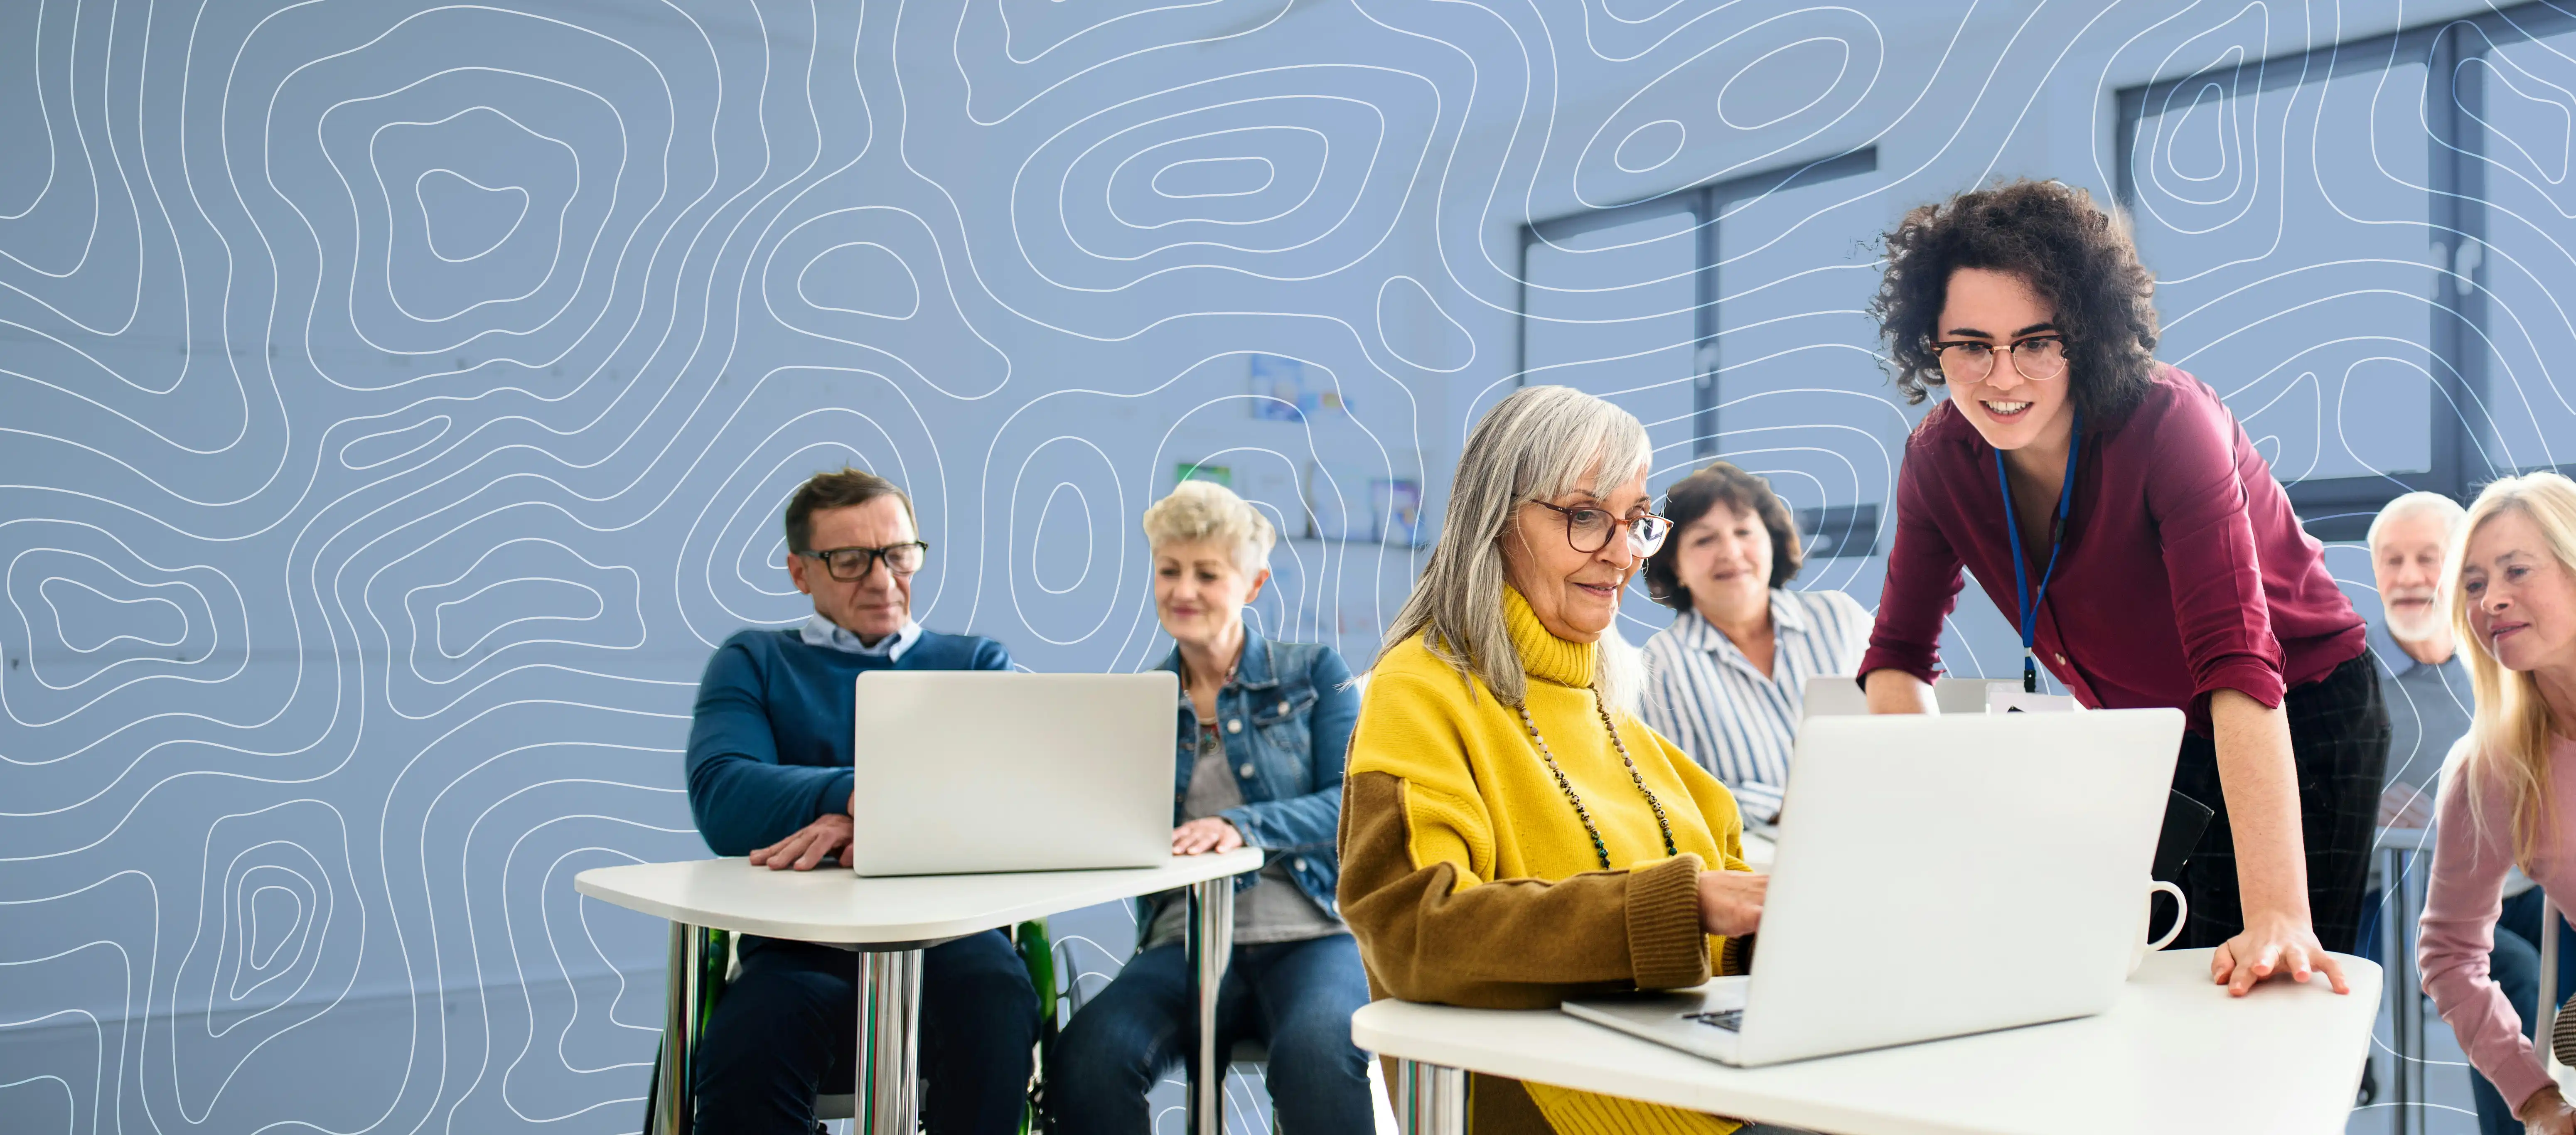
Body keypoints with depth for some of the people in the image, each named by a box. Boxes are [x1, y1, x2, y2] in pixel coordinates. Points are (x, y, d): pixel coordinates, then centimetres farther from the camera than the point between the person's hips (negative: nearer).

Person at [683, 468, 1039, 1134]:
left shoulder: (977, 664, 19)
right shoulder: (752, 665, 16)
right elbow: (723, 803, -5)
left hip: (950, 934, 1)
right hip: (805, 945, 0)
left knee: (994, 994, -34)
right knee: (740, 1053, -33)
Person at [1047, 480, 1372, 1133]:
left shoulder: (1314, 674, 9)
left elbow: (1350, 804, -4)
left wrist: (1244, 827, -23)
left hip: (1311, 935, -2)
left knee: (1317, 1054, -36)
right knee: (1086, 1056, -30)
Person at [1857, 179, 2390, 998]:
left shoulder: (2167, 423, -29)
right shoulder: (1939, 459, -14)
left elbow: (2239, 664, -38)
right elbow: (1898, 657, -7)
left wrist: (2278, 915, -46)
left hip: (2298, 722, -4)